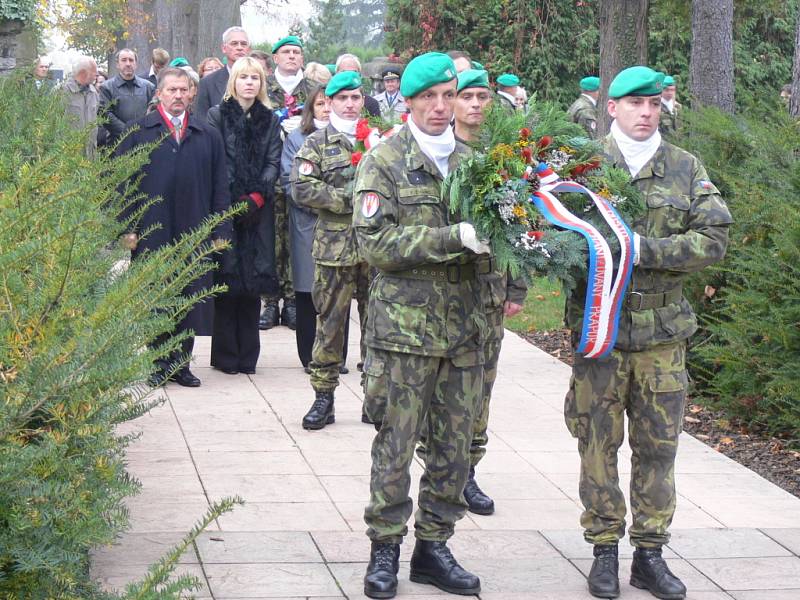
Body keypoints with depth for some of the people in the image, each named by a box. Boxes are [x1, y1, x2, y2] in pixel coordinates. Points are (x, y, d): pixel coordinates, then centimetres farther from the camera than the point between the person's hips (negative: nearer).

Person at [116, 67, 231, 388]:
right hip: (151, 232, -2)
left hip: (194, 232, 2)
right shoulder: (138, 132, 5)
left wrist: (221, 230, 4)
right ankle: (160, 364, 11)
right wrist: (126, 228, -6)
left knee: (191, 298, 2)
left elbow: (220, 186, 11)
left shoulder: (208, 136, 12)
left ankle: (181, 363, 12)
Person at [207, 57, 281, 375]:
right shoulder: (217, 116, 3)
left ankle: (247, 355, 9)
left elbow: (273, 163, 6)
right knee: (227, 280, -4)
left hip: (257, 210, 3)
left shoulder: (270, 121, 13)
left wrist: (256, 197, -8)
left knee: (254, 280, 2)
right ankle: (225, 355, 2)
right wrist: (234, 201, -11)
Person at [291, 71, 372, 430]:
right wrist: (349, 199, -13)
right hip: (335, 246, -2)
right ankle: (323, 397, 7)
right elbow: (302, 189, -7)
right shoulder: (317, 144, 4)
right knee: (330, 322, 0)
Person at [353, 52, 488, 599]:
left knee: (455, 445, 8)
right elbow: (377, 242, -13)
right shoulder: (385, 161, -2)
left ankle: (433, 545, 20)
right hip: (406, 323, -4)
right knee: (396, 443, 0)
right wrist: (453, 237, -21)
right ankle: (385, 549, 12)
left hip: (465, 325, 5)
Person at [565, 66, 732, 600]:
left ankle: (650, 552, 17)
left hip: (664, 329, 2)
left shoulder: (686, 169, 6)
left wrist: (645, 249, -15)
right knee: (599, 441, 3)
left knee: (659, 444, 6)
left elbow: (714, 238, -3)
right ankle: (605, 551, 15)